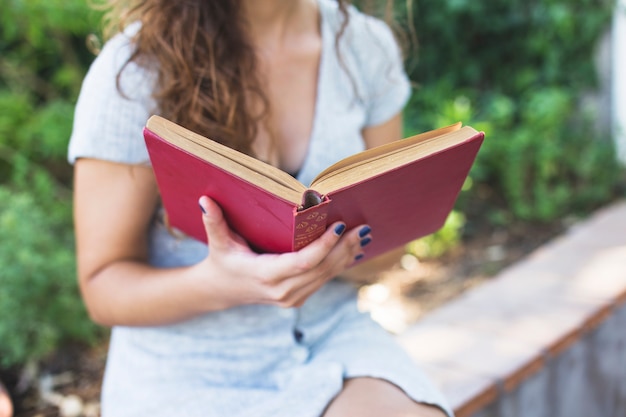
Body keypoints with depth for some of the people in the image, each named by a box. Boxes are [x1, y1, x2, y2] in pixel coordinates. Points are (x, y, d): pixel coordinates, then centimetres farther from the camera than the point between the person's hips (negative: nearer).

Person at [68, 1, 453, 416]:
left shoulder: (367, 44, -1)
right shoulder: (134, 67, -14)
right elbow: (103, 286, -9)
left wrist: (334, 250, -18)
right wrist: (216, 285, -31)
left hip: (332, 337, 5)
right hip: (190, 375, -4)